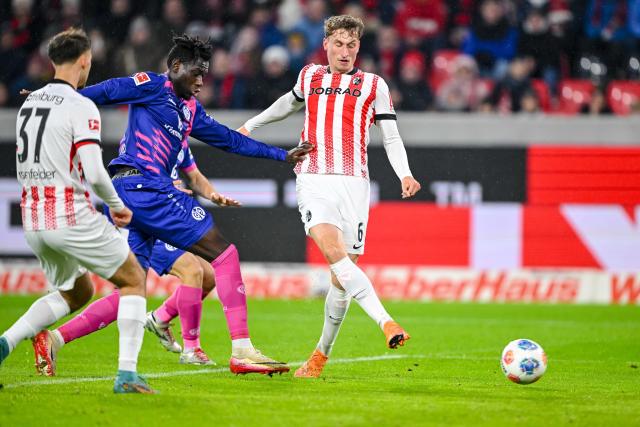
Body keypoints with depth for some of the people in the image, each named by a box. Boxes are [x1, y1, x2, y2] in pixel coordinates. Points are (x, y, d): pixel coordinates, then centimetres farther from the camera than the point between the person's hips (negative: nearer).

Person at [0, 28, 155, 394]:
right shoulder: (81, 107, -12)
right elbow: (94, 173, -19)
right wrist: (118, 206, -3)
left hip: (33, 219, 7)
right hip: (72, 217, -7)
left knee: (77, 291, 25)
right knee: (134, 280, 9)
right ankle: (127, 373, -3)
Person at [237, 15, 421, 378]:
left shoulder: (374, 85, 10)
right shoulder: (310, 76, 16)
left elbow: (392, 137, 10)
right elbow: (291, 102, 38)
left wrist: (405, 174, -8)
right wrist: (251, 126, 49)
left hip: (354, 183, 0)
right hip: (314, 180, 0)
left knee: (343, 273, -2)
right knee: (334, 250, -27)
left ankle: (322, 354, 15)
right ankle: (386, 323, -39)